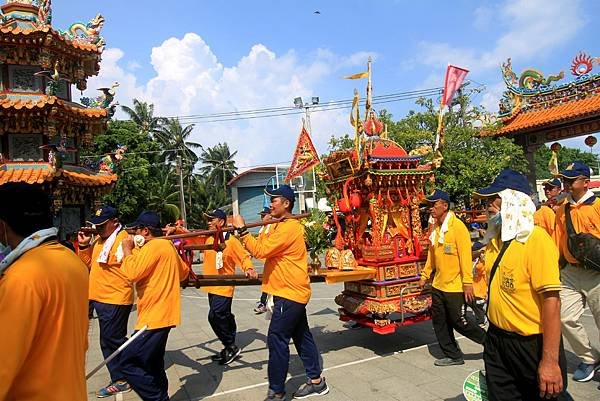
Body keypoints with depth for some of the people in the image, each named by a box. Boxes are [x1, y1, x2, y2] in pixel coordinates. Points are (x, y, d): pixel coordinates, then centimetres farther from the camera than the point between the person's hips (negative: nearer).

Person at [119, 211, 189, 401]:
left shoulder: (152, 246, -15)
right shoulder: (167, 244, 12)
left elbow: (132, 273, -22)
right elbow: (184, 272, 21)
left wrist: (127, 249, -10)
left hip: (154, 316, -10)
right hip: (163, 314, 10)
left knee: (128, 363, -6)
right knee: (153, 364, 18)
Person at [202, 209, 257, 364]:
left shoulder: (231, 240, -13)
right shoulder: (207, 238, 5)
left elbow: (244, 257, -15)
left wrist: (249, 269, -33)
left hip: (224, 287, -7)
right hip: (212, 286, 8)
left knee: (215, 317, -13)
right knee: (224, 317, 17)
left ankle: (231, 347, 6)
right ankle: (230, 348, 32)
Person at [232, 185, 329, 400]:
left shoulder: (289, 228, -19)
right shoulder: (279, 226, 15)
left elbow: (260, 251, -25)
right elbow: (263, 247, 11)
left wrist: (242, 229, -20)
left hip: (290, 293, -11)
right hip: (293, 291, 11)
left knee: (277, 340, -3)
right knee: (302, 336, 17)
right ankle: (316, 382, 28)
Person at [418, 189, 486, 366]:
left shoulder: (458, 227, -15)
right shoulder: (435, 228, 7)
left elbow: (465, 256, -17)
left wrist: (468, 283, -19)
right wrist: (425, 275, 17)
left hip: (455, 287, -7)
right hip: (438, 285, 7)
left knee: (459, 322, 2)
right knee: (439, 322, 11)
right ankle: (453, 356, 27)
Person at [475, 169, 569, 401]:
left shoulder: (536, 239, -19)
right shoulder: (495, 240, 5)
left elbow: (551, 300, -23)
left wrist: (550, 361, -24)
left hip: (532, 344, -7)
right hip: (497, 340, 7)